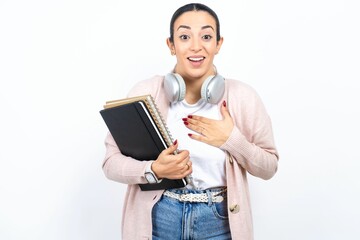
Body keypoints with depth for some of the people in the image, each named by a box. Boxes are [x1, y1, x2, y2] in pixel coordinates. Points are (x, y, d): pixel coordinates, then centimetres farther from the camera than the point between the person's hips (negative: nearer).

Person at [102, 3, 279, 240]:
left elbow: (269, 167, 0)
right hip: (157, 220, 0)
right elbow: (111, 162, -6)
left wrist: (232, 140, -16)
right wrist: (154, 170, -24)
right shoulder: (145, 93, -8)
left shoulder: (243, 96, -6)